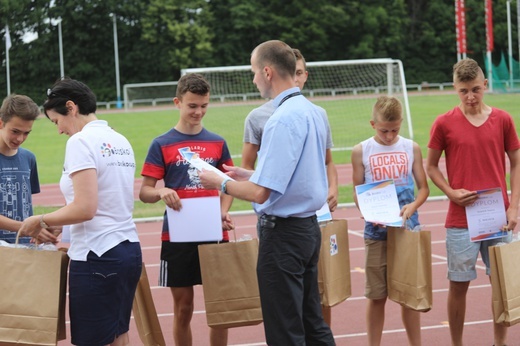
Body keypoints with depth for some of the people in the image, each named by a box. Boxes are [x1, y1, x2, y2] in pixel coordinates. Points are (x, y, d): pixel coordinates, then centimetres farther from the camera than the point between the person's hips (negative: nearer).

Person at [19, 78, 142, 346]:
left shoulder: (81, 141, -12)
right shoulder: (120, 141, 14)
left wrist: (41, 220, -6)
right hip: (129, 251, 9)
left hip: (97, 257, -9)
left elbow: (85, 208, -21)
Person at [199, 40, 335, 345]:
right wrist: (250, 174, 19)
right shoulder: (312, 111, 8)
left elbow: (260, 193, -23)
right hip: (309, 226, 10)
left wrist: (220, 183, -6)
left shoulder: (283, 119, -21)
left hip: (283, 232, -9)